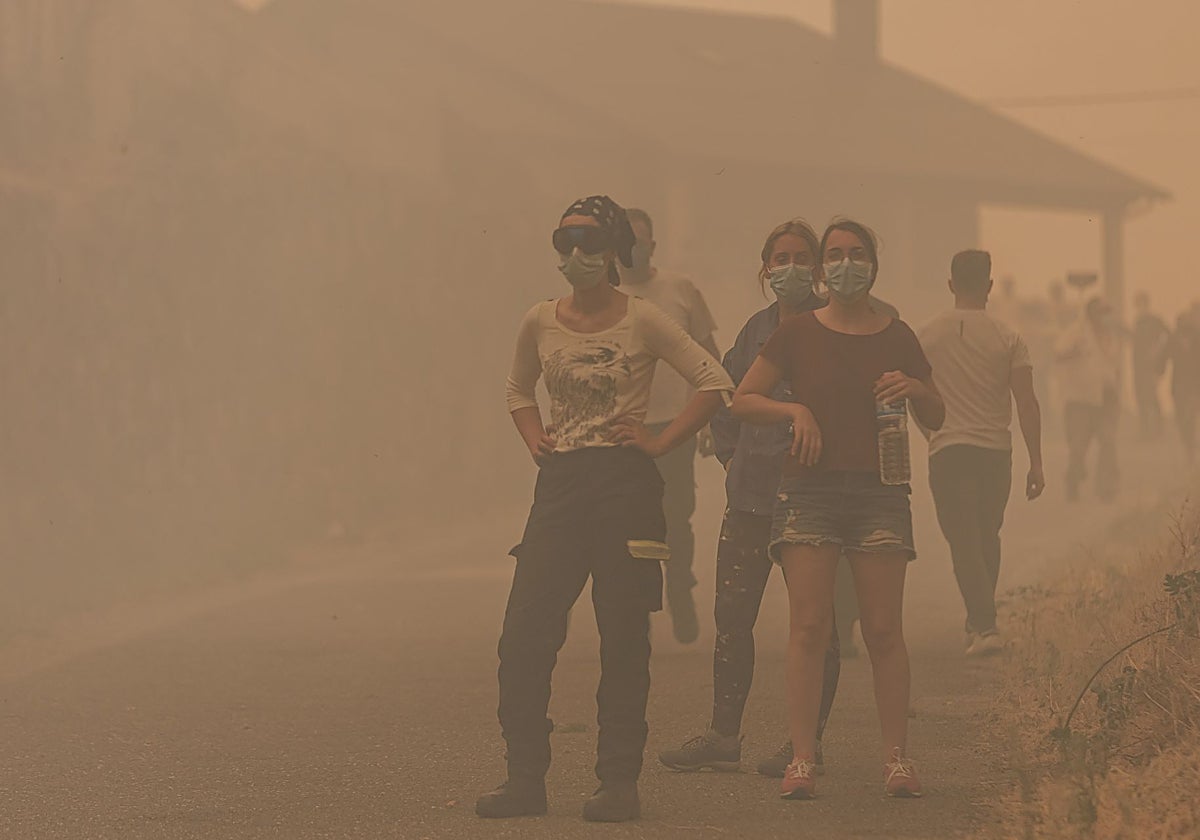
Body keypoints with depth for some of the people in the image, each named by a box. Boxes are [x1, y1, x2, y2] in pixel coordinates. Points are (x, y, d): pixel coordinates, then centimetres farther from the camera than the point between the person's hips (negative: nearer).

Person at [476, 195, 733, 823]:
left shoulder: (642, 320, -2)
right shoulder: (540, 323, 9)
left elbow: (714, 383, -1)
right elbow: (518, 389, 28)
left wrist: (660, 442, -7)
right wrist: (534, 440, 11)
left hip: (625, 485, -4)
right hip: (559, 484, 4)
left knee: (623, 641, 0)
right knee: (523, 636, -3)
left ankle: (619, 783, 5)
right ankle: (525, 778, 4)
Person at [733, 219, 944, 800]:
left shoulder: (896, 338, 10)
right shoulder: (798, 333, 6)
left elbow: (936, 420, 18)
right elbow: (742, 401, 9)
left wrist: (915, 390, -3)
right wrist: (794, 410, -7)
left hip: (879, 491, 1)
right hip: (809, 489, -1)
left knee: (884, 630, -3)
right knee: (809, 625, -8)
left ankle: (896, 757, 3)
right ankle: (802, 759, -7)